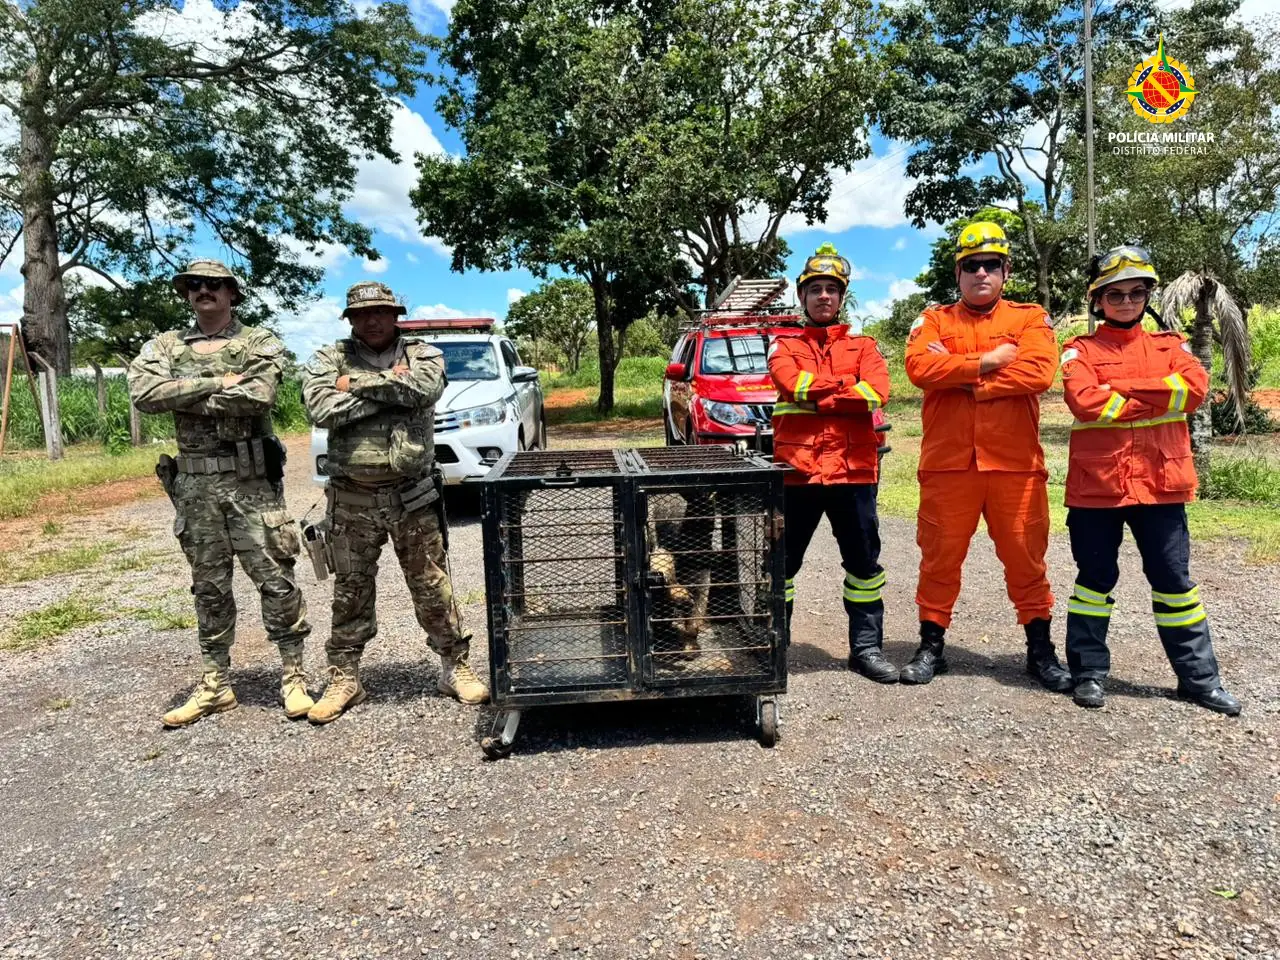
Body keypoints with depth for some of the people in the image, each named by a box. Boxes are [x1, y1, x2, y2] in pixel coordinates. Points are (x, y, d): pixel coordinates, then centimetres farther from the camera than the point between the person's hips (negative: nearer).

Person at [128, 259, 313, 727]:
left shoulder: (259, 343, 2)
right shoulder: (165, 346, 11)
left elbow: (259, 396, -17)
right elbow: (143, 393, -8)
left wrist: (187, 398, -9)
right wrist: (217, 384, -13)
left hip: (251, 480, -3)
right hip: (194, 483, 4)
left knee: (276, 579, -2)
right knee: (209, 587, 11)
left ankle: (293, 677, 9)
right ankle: (215, 685, 22)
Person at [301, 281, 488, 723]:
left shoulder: (423, 355, 6)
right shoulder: (329, 359, 5)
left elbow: (423, 388, -18)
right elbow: (321, 409, -14)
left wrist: (356, 384, -11)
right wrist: (390, 389, -13)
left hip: (412, 495, 0)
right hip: (351, 499, 1)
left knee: (433, 587, 6)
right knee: (350, 592, 10)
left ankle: (455, 668, 20)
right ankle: (343, 678, 24)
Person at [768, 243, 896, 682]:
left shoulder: (862, 345, 13)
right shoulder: (784, 346, 11)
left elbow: (877, 393, -7)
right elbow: (791, 382, -12)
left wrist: (814, 396, -10)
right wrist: (847, 384, -8)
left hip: (853, 468, 1)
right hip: (796, 468, -1)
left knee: (864, 563, 8)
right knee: (781, 563, 6)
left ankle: (866, 648, 22)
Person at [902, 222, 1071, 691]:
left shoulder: (1030, 318, 9)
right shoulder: (933, 320, 11)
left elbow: (1038, 371, -11)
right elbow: (920, 366, -10)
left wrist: (963, 382, -11)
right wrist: (987, 362, -12)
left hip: (1016, 463, 0)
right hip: (947, 462, 0)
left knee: (1025, 557, 7)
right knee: (940, 556, 7)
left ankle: (1040, 650, 23)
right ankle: (931, 646, 20)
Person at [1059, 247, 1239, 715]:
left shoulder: (1170, 346, 13)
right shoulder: (1080, 350, 3)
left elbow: (1195, 387, -6)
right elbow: (1084, 400, -16)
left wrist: (1121, 387, -11)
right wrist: (1156, 397, -8)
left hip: (1160, 481, 3)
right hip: (1097, 482, -2)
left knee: (1173, 578, 10)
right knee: (1095, 577, 6)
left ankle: (1199, 678, 21)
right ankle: (1089, 672, 16)